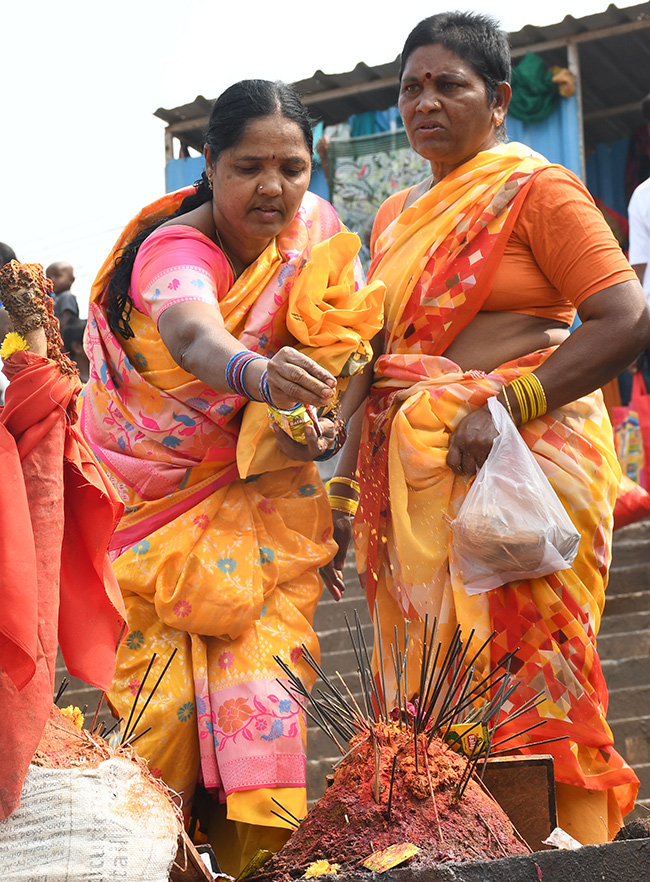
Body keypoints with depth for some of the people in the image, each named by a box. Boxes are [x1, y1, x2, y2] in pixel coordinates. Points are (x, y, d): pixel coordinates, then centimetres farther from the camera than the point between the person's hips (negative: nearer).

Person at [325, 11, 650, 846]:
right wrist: (344, 491, 16)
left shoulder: (536, 189, -2)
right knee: (429, 684, 5)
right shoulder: (395, 217, 19)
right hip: (414, 478, 7)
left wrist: (505, 406, -19)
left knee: (528, 669, -8)